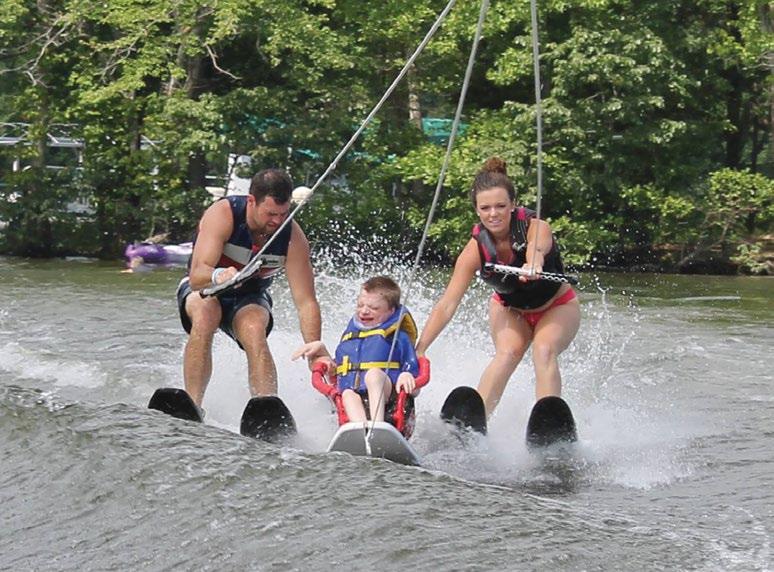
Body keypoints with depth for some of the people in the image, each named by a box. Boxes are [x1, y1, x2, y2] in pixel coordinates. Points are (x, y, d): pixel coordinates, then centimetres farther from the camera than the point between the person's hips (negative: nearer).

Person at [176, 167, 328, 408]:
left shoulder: (293, 236, -22)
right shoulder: (223, 214, -29)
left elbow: (305, 301, -22)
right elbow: (197, 276, -37)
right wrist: (218, 276, -60)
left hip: (249, 299, 1)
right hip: (203, 289, -1)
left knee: (254, 330, -32)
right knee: (205, 315, -35)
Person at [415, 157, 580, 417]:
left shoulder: (536, 228, -31)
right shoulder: (476, 249, -24)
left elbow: (537, 247, -56)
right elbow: (447, 305, -24)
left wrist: (533, 263, -81)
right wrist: (418, 350, -32)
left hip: (557, 307, -2)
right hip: (509, 310, 2)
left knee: (543, 349, -30)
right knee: (507, 353, -26)